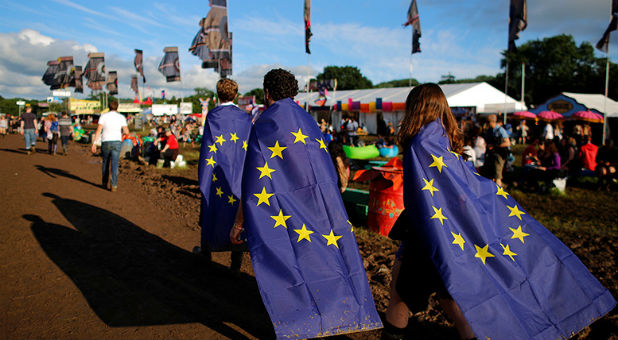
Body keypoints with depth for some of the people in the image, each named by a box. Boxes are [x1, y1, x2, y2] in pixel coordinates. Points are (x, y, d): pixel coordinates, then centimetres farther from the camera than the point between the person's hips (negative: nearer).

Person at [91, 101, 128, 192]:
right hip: (116, 142, -1)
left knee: (105, 163, 19)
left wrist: (94, 143, -10)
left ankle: (104, 183, 27)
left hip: (105, 142, 1)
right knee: (114, 165, -2)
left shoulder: (103, 116, -1)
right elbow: (126, 132, -4)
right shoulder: (121, 117, 1)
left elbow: (98, 130, -10)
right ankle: (114, 186, -9)